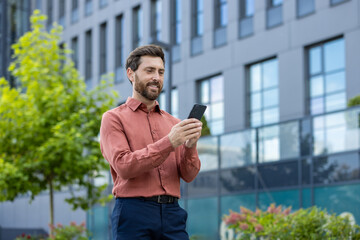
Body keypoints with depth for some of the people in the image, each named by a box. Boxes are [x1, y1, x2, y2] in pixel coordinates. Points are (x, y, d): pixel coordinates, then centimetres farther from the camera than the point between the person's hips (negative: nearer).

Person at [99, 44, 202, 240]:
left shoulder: (173, 123, 17)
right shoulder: (114, 118, 5)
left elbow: (188, 175, 9)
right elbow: (123, 166, -10)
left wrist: (190, 146, -11)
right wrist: (169, 143, -17)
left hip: (172, 213, 4)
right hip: (133, 213, -4)